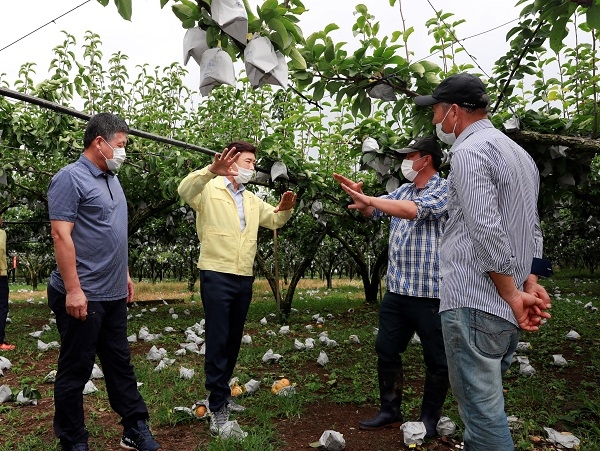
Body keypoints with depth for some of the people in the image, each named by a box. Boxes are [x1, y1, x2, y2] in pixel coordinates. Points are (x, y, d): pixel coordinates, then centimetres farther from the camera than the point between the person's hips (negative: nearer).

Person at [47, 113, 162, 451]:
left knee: (121, 364, 15)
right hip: (83, 296, -8)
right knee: (76, 370, 6)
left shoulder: (112, 180, 14)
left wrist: (125, 274, 19)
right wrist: (73, 289, -21)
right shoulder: (71, 178, -12)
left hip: (113, 294, 8)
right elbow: (61, 236, -18)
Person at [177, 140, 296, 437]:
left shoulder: (252, 200, 18)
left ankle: (223, 395, 30)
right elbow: (184, 191, -24)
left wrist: (285, 209, -1)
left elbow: (274, 220, 23)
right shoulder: (210, 189, -5)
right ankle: (217, 407, 4)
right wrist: (212, 170, -41)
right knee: (217, 341, -4)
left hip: (244, 279, 7)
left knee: (233, 341, 15)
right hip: (216, 276, -7)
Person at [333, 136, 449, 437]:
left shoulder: (444, 190, -9)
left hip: (430, 292, -7)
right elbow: (372, 212, 15)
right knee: (387, 350, 13)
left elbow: (413, 210, -26)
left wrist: (368, 198, -23)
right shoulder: (403, 190, 13)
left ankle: (429, 419, 21)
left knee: (436, 359, 6)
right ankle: (390, 410, 28)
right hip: (397, 289, 7)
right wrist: (360, 198, -6)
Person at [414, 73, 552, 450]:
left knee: (482, 410, -2)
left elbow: (486, 231, -20)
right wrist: (531, 284, 10)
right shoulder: (519, 153, 19)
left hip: (474, 303, -9)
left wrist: (514, 295, -12)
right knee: (486, 404, 19)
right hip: (505, 309, 9)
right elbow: (532, 229, 19)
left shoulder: (470, 150, -11)